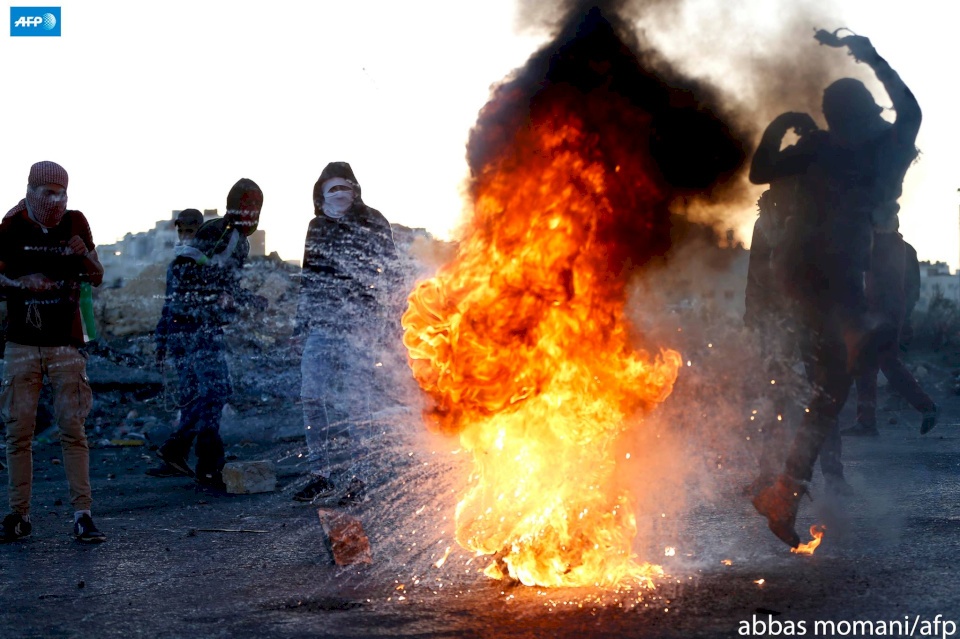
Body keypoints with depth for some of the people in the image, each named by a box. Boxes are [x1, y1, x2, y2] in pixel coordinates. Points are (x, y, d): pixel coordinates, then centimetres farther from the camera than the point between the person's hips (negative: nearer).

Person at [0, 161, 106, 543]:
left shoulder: (75, 224, 3)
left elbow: (97, 279, 9)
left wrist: (85, 256, -11)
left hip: (66, 344, 0)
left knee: (73, 429, -3)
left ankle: (82, 514, -2)